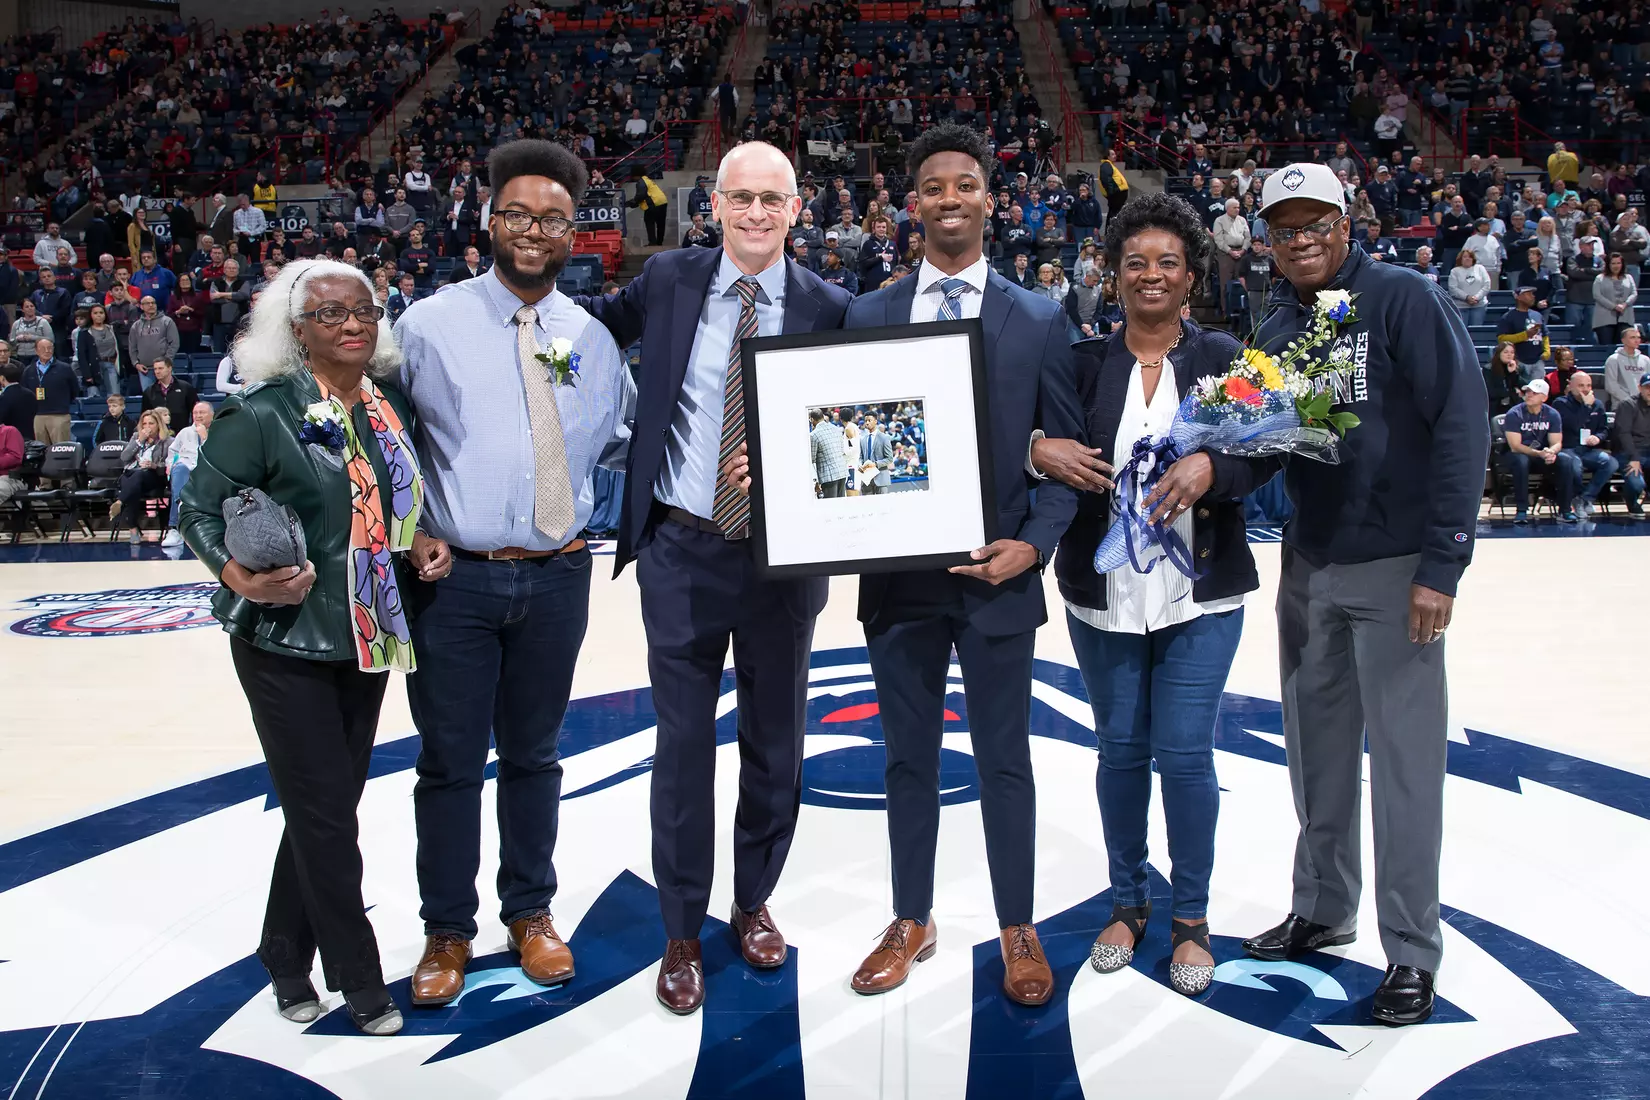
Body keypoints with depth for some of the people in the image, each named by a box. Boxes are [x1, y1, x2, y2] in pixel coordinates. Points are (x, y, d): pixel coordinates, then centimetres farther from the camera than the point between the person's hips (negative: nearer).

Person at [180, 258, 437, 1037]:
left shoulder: (392, 409, 5)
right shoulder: (261, 415, -13)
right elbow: (200, 511, -11)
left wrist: (421, 545, -2)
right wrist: (239, 576, -28)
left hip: (366, 641, 6)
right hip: (285, 644, -6)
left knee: (328, 806, 15)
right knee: (325, 816, 1)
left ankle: (287, 960, 33)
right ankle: (359, 980, 17)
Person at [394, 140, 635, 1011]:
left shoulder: (591, 339, 5)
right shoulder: (429, 325, -3)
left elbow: (616, 442, 18)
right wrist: (413, 535, -7)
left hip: (556, 577, 3)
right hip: (455, 575, -2)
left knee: (533, 753, 16)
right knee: (449, 761, 6)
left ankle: (529, 913, 32)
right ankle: (447, 931, 23)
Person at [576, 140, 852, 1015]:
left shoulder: (827, 308, -3)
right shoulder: (669, 280, 1)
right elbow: (606, 321, 20)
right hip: (681, 552, 0)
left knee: (774, 740, 15)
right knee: (683, 744, 6)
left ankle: (754, 902, 37)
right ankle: (682, 933, 23)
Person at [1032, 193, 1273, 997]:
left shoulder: (1223, 358, 2)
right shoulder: (1084, 362, 4)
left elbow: (1264, 454, -4)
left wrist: (1211, 467, -23)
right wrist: (1039, 449, -18)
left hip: (1200, 595, -1)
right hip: (1103, 593, 2)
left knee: (1185, 752, -2)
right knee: (1120, 749, 10)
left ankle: (1192, 919, 17)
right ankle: (1127, 904, 29)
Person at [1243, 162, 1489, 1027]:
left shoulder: (1404, 301, -8)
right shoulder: (1277, 330, 10)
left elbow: (1461, 427, -12)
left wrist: (1443, 565, -16)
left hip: (1394, 568, -6)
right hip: (1309, 567, 6)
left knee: (1403, 759, 0)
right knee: (1317, 748, 14)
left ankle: (1412, 953, 11)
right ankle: (1323, 908, 30)